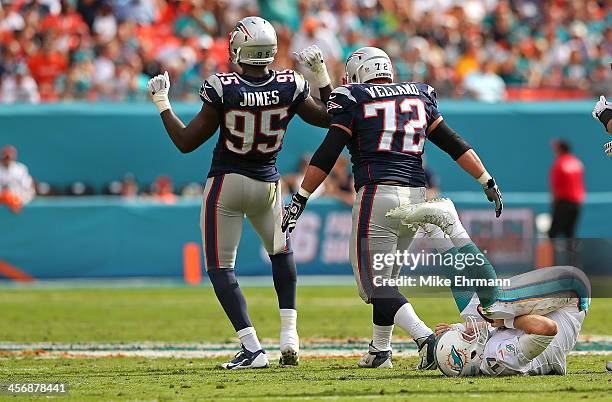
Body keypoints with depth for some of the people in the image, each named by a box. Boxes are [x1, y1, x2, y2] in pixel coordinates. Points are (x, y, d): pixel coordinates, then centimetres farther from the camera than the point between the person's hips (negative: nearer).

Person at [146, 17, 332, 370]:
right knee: (281, 252, 27)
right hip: (267, 184, 4)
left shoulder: (223, 90, -19)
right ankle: (289, 336, 16)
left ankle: (252, 348, -6)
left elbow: (185, 142, -11)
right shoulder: (290, 87, -11)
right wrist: (322, 72, 11)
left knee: (221, 268, 5)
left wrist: (162, 102, 1)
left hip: (226, 183, -3)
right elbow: (330, 117, 6)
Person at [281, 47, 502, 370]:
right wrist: (488, 182, 18)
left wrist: (300, 198, -4)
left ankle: (425, 339, -23)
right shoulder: (418, 96, 17)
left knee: (374, 284, -5)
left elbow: (327, 154, -5)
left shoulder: (354, 100, 2)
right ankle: (380, 351, 28)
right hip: (415, 195, 6)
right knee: (386, 278, 22)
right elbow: (453, 143, 14)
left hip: (377, 195, -6)